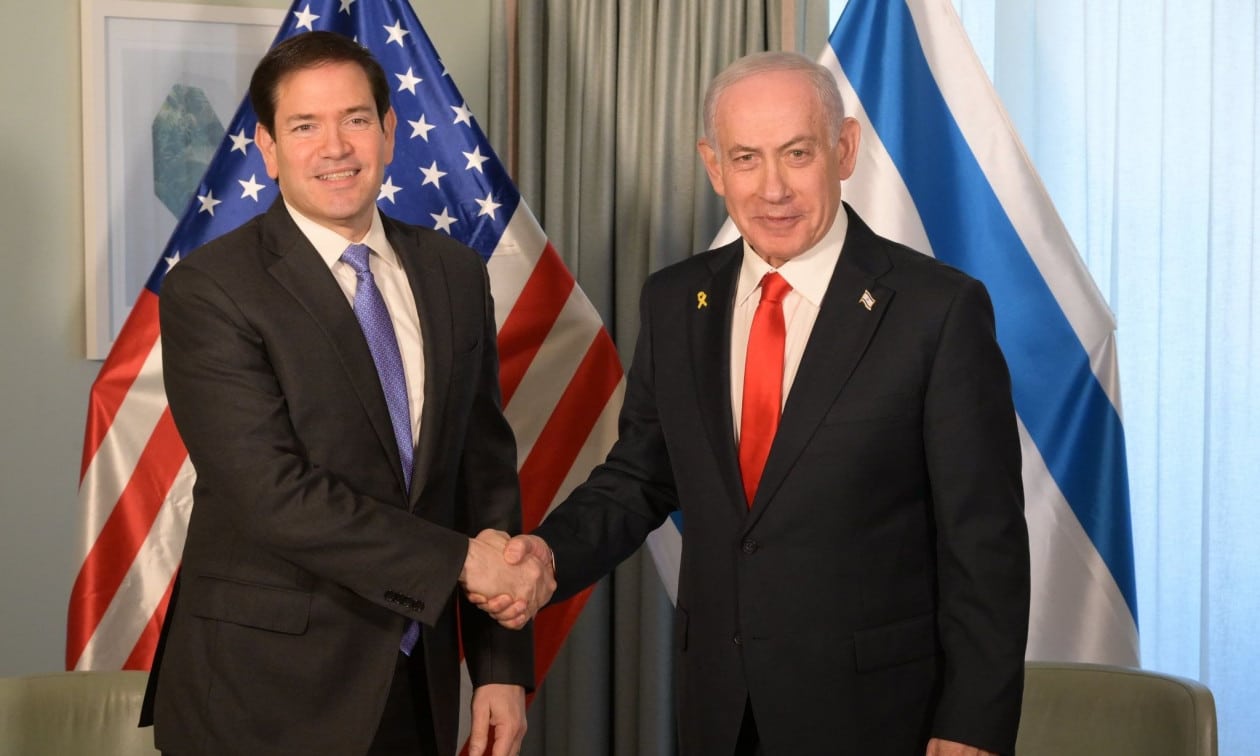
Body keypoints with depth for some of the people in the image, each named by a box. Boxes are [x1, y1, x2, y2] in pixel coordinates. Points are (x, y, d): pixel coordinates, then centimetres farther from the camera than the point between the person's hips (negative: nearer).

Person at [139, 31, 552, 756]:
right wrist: (460, 560, -18)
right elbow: (275, 494, -20)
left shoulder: (455, 273, 6)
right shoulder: (209, 290, -11)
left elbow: (486, 465, 7)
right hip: (263, 695, -5)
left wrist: (503, 666, 2)